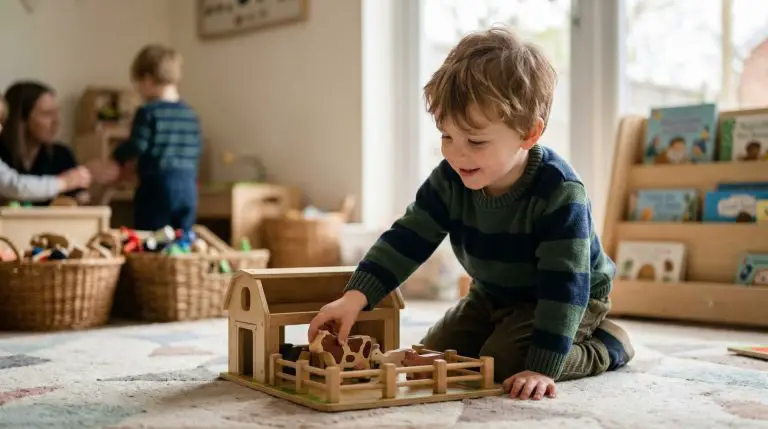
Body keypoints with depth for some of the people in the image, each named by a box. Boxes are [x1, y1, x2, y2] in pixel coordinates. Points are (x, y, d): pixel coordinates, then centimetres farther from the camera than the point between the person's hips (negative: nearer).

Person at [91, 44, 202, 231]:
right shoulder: (191, 115, 9)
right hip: (188, 189, 6)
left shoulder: (148, 112, -9)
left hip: (157, 188, -5)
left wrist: (114, 165, 12)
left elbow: (134, 147, -8)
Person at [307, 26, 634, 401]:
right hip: (493, 296, 7)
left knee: (501, 363, -24)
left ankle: (605, 344, -1)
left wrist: (542, 368, -40)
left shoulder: (559, 193, -36)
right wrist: (356, 296, -33)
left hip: (567, 299, -6)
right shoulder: (448, 180, -19)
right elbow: (406, 239, -19)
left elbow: (564, 285, -36)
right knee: (432, 356, 3)